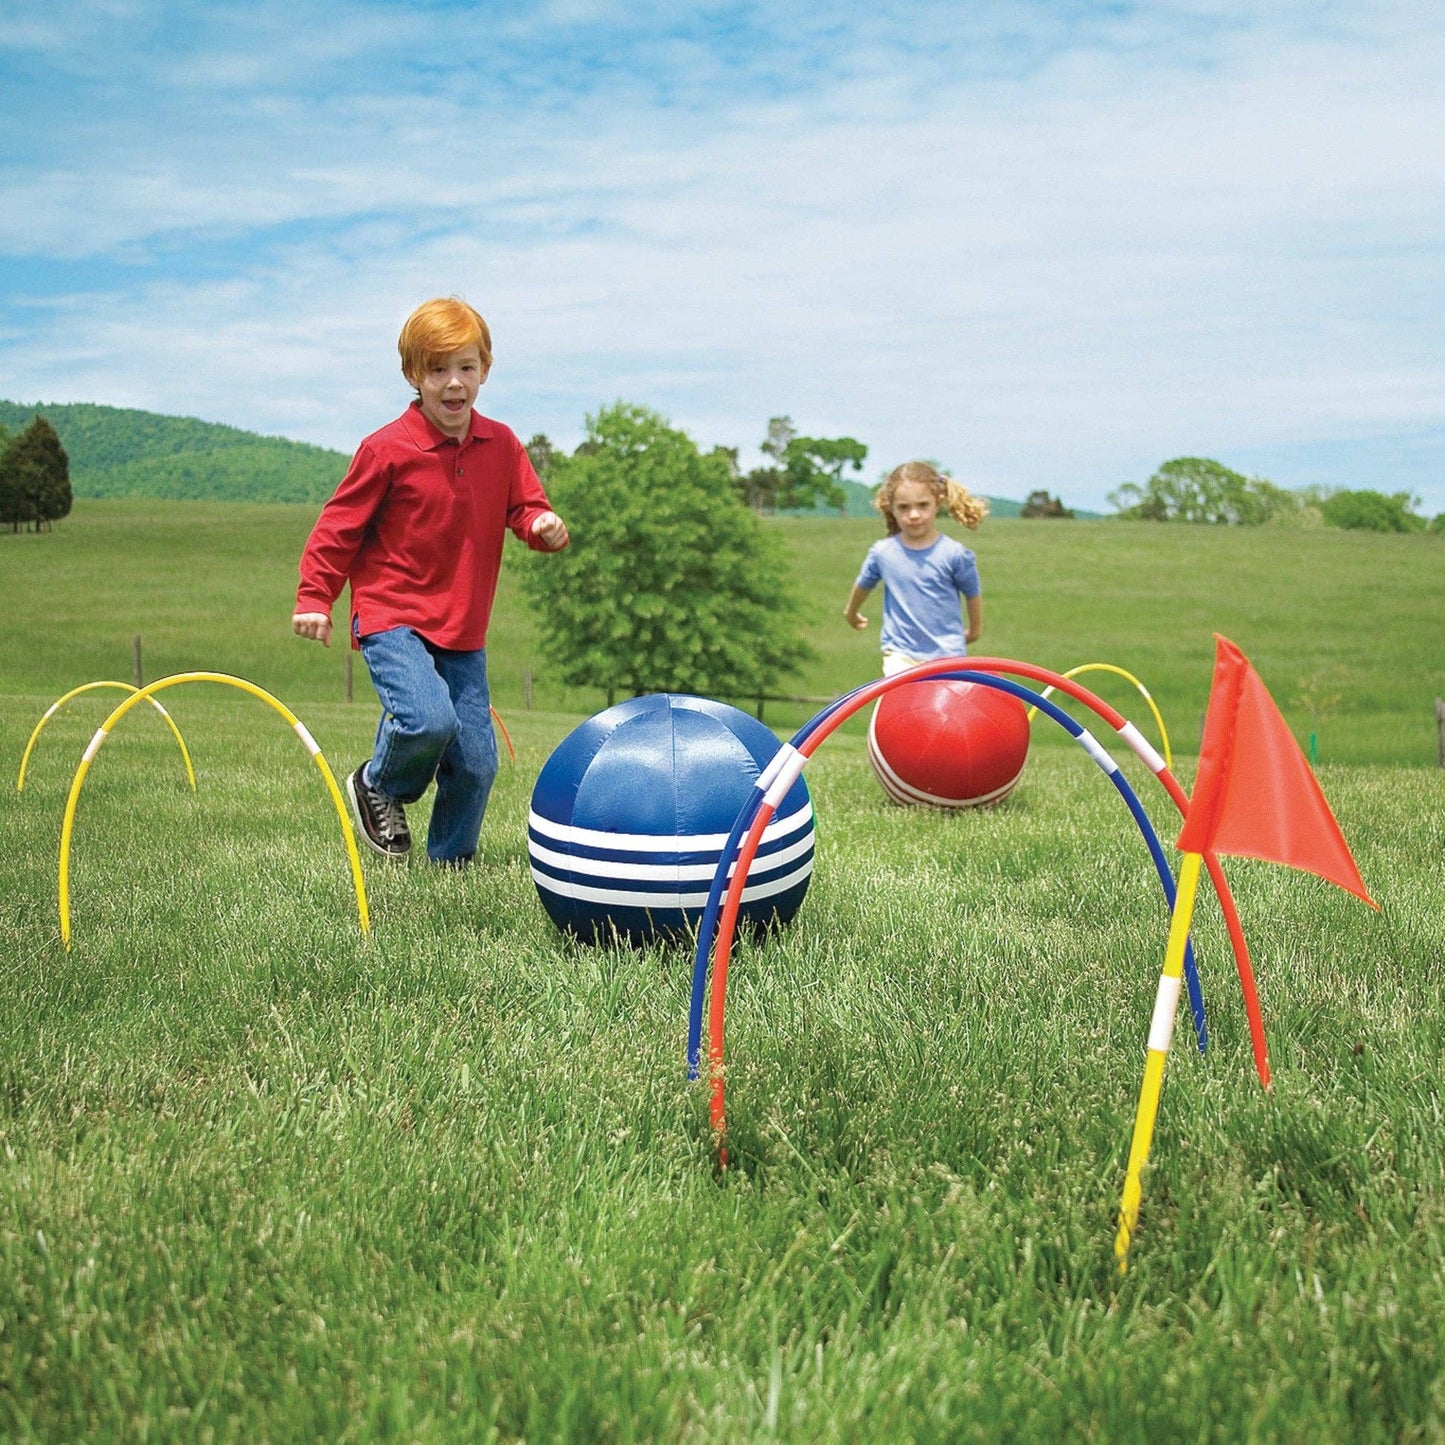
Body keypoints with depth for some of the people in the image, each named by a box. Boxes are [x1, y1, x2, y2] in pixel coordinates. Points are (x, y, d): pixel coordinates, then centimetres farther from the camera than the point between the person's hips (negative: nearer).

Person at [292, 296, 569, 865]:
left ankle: (451, 860, 25)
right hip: (392, 618, -5)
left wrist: (542, 525, -14)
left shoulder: (501, 445, 5)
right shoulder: (387, 449, -9)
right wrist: (314, 598, -6)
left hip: (464, 629, 5)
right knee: (429, 719, -27)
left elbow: (525, 506, 11)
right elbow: (340, 525, -3)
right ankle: (378, 786, 7)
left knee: (477, 761, 1)